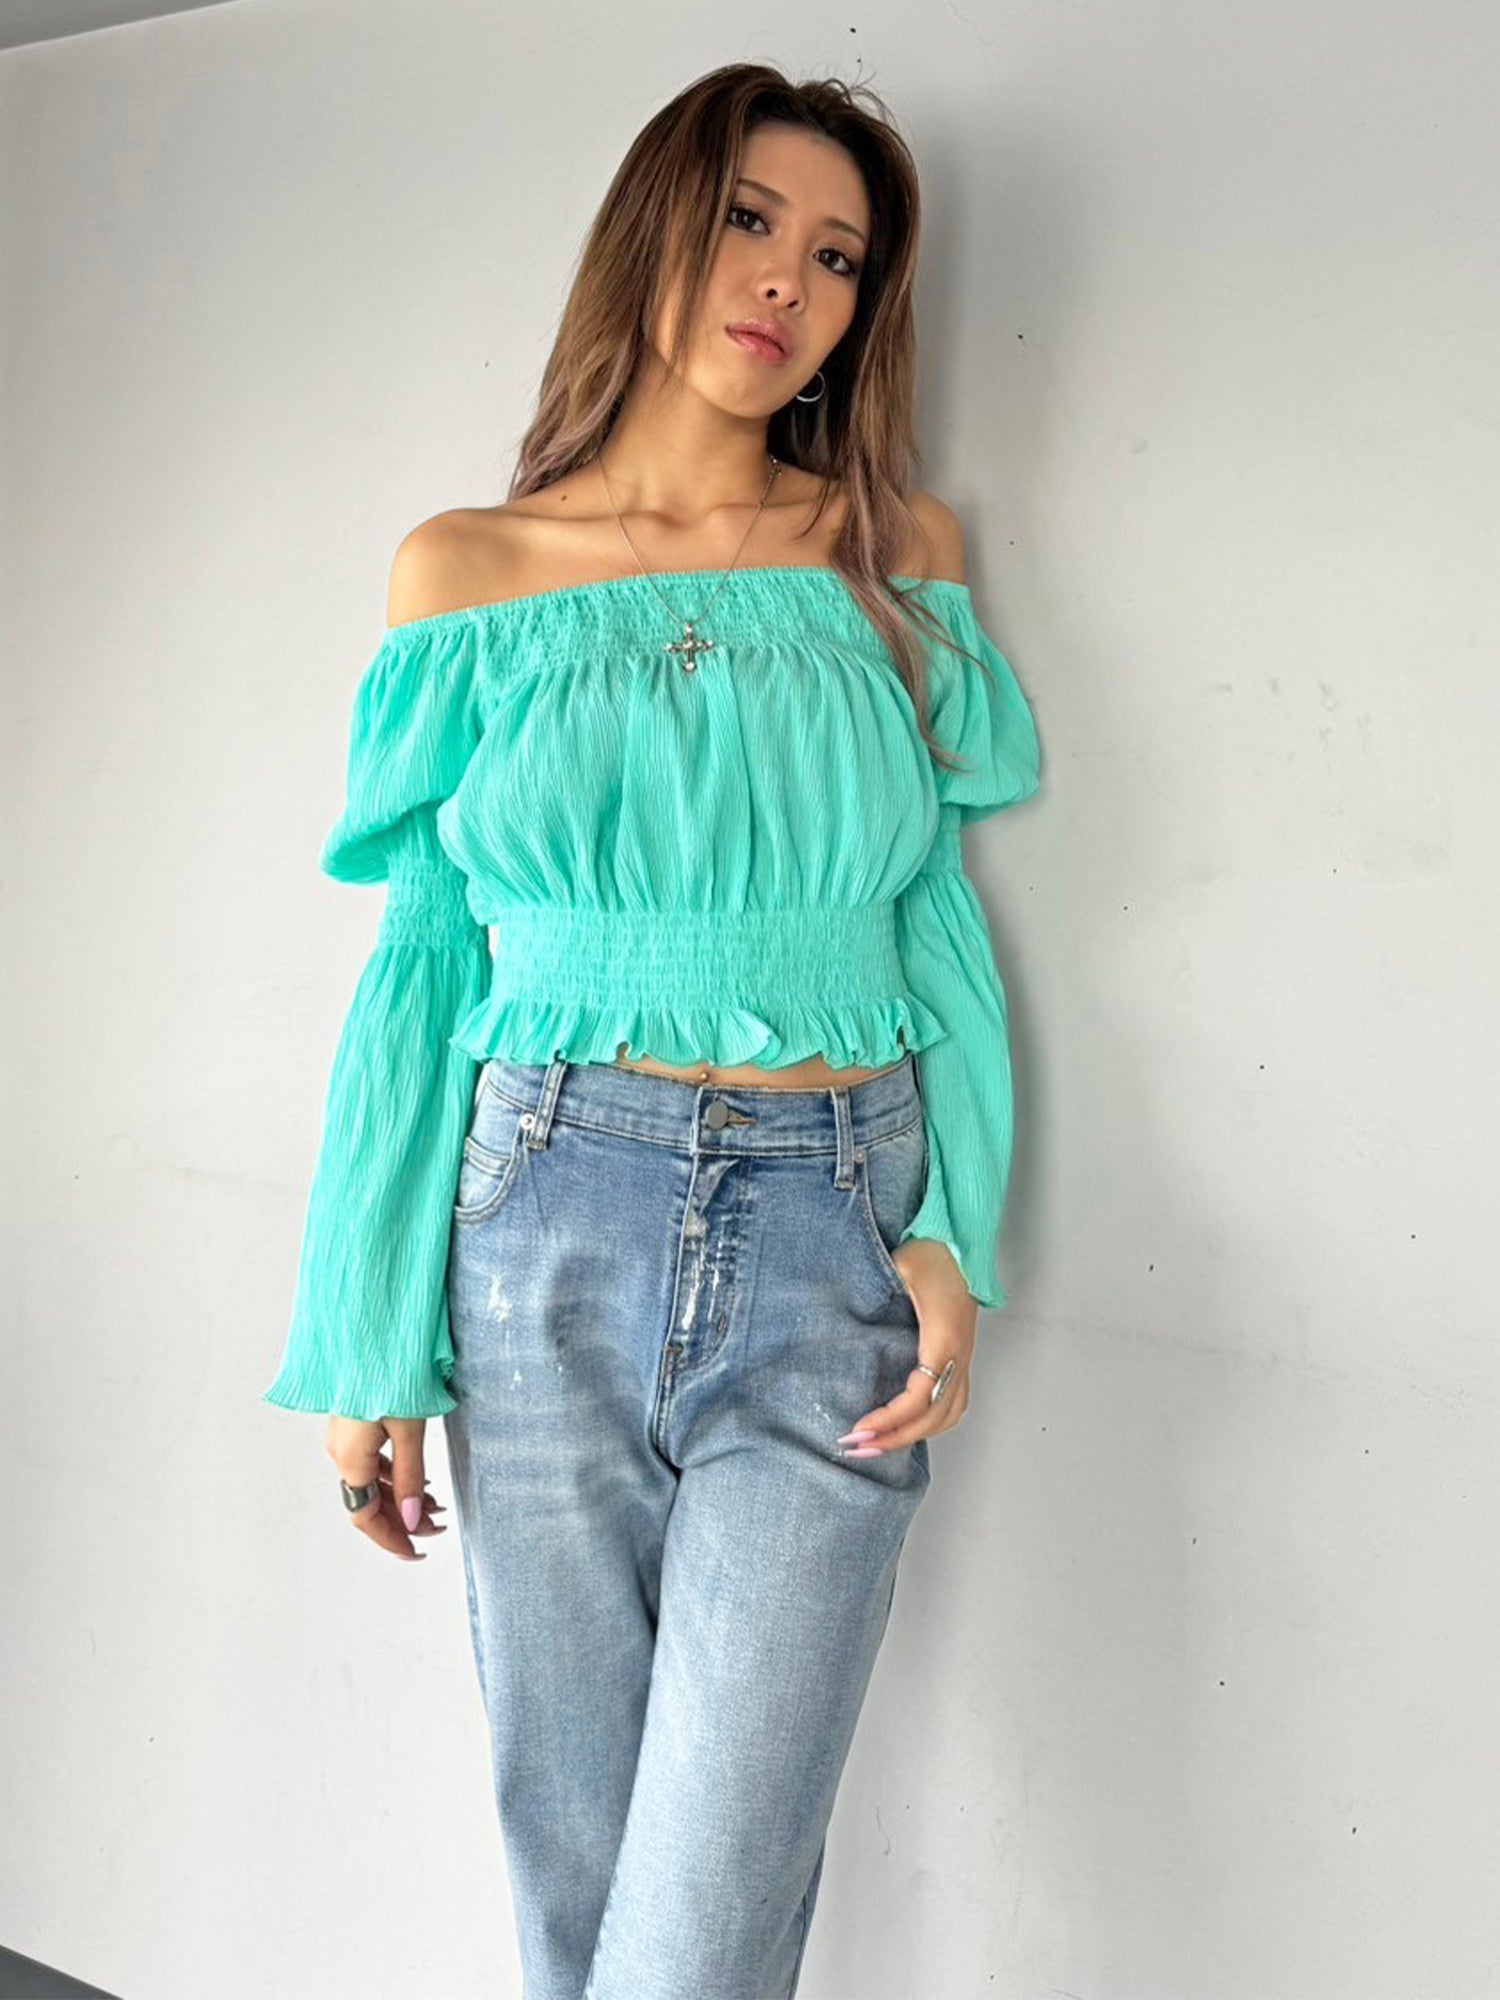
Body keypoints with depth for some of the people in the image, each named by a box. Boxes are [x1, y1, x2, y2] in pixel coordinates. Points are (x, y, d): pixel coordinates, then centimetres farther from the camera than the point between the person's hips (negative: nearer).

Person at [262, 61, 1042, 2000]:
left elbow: (945, 932, 8)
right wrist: (366, 1343, 2)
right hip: (546, 1235, 1)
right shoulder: (466, 572, 6)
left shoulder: (899, 554, 8)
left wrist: (953, 1241, -6)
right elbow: (420, 969, 5)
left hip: (832, 1252, 0)